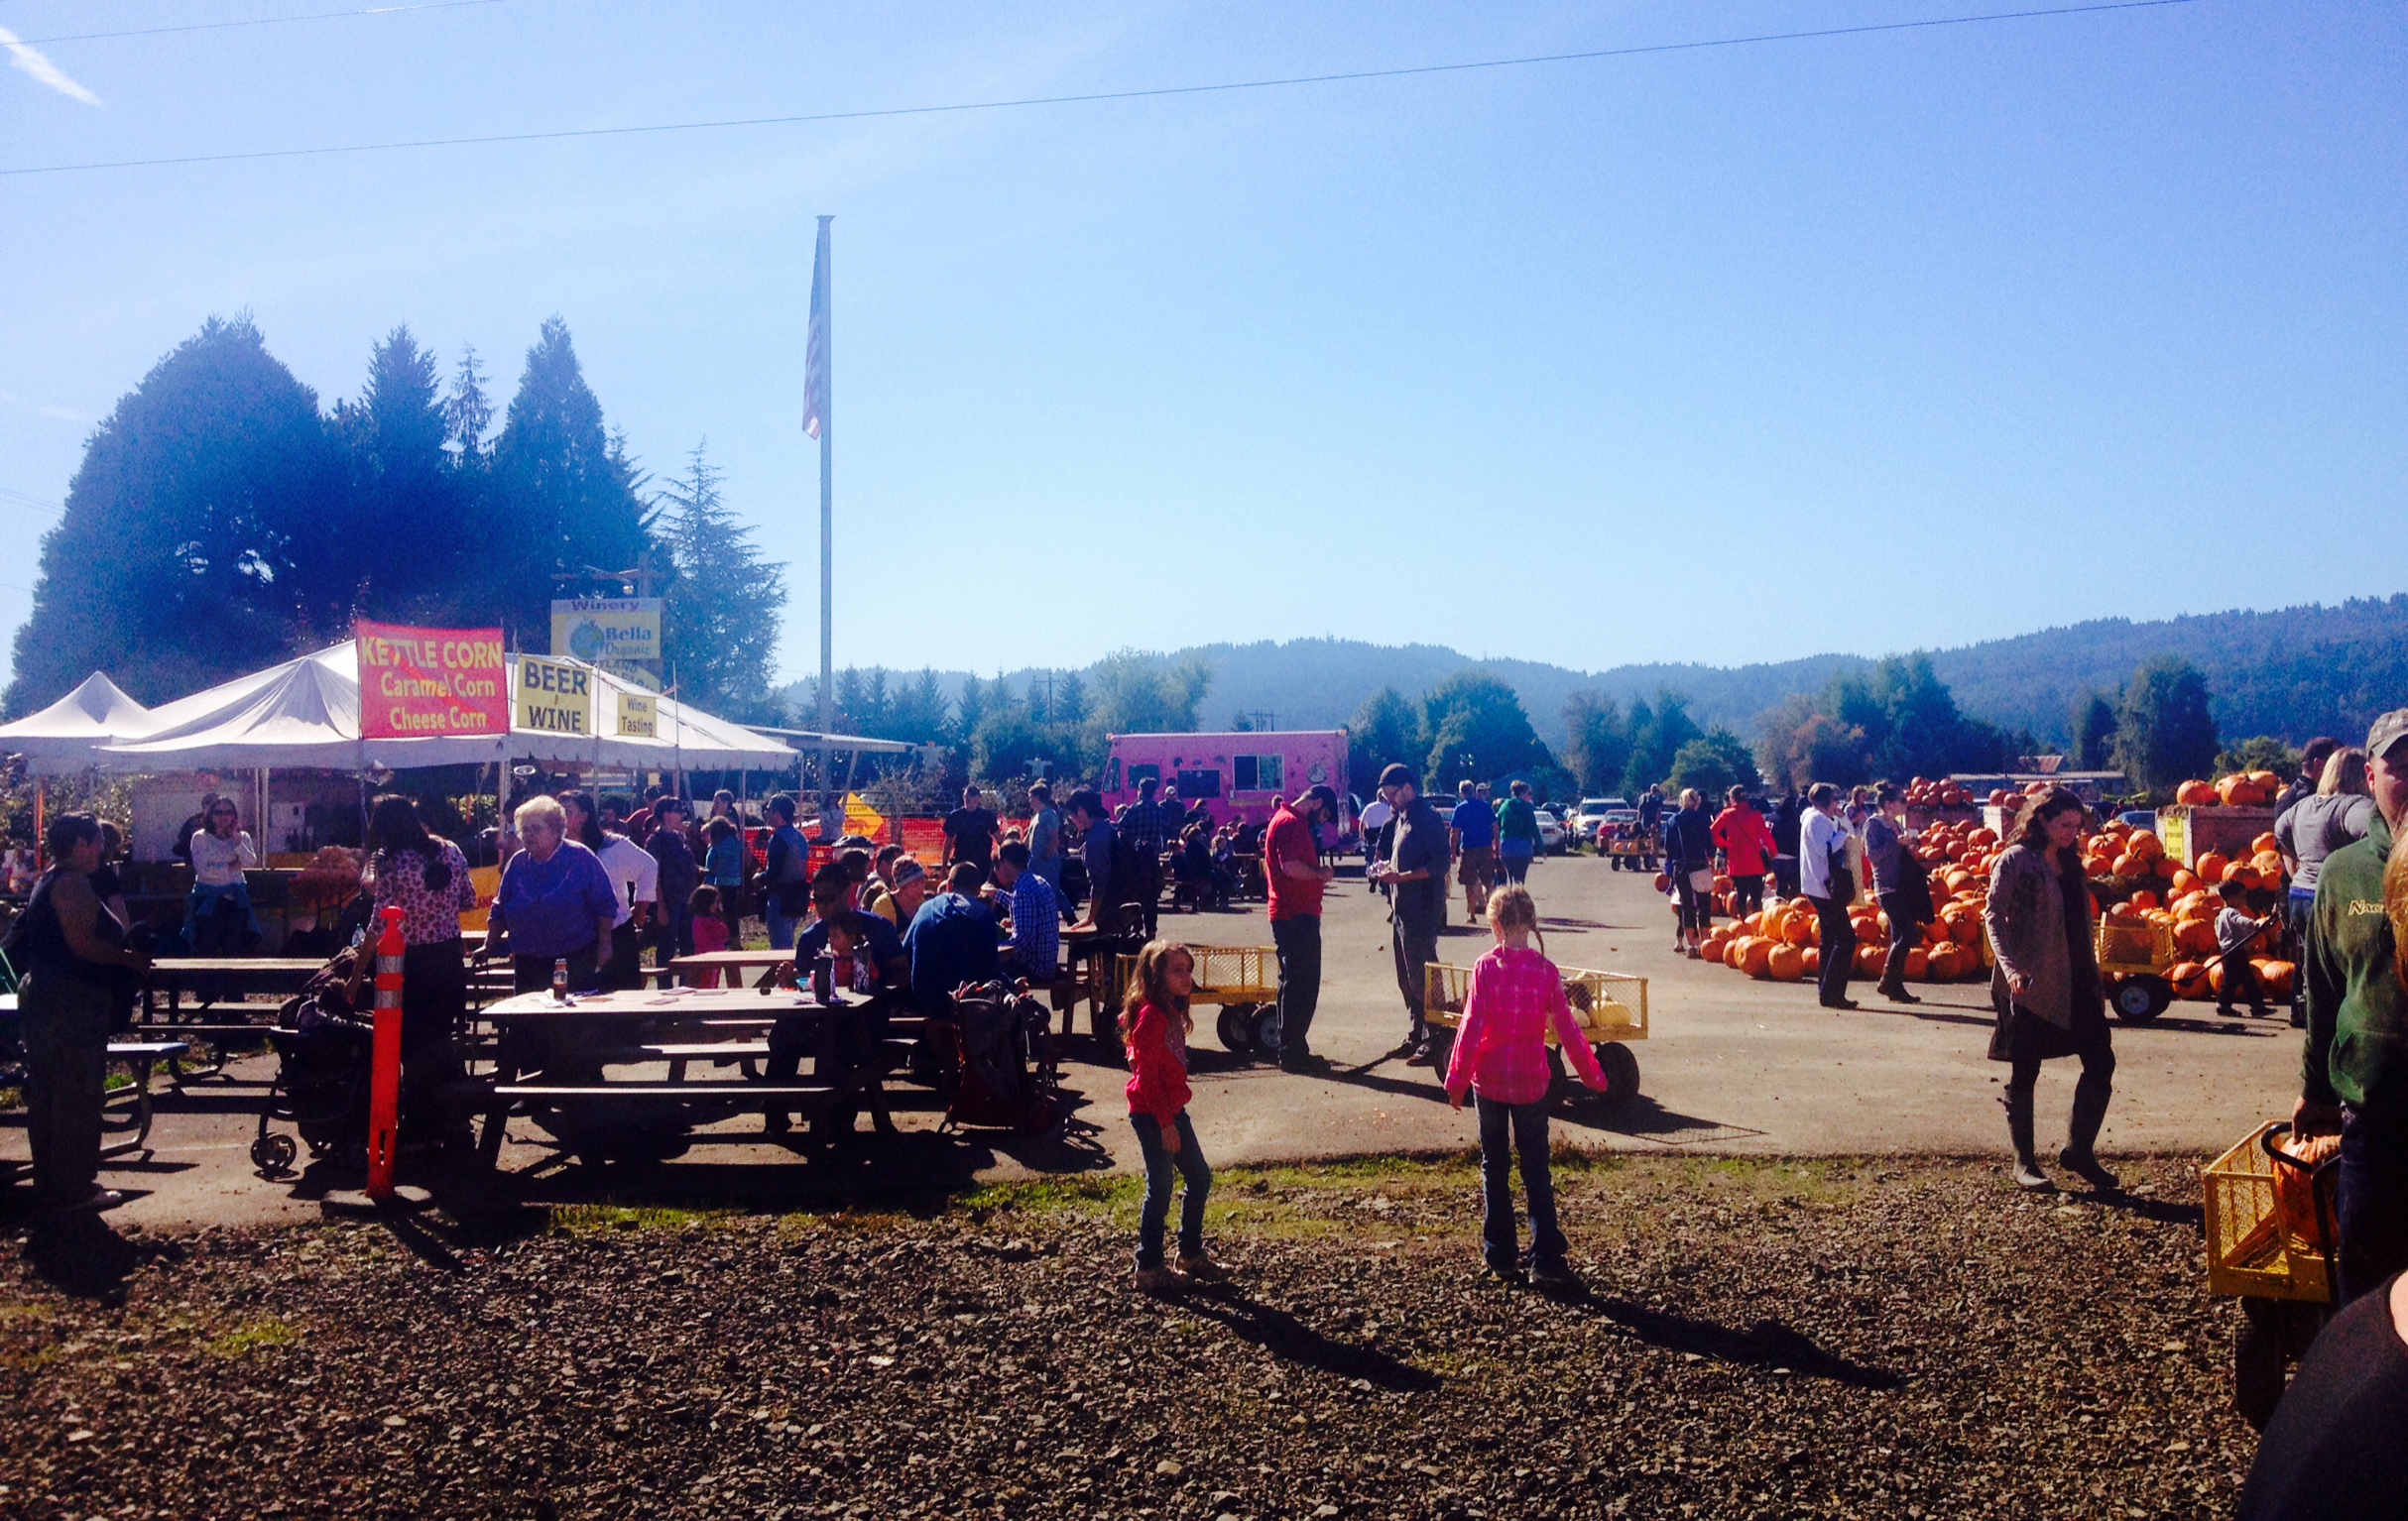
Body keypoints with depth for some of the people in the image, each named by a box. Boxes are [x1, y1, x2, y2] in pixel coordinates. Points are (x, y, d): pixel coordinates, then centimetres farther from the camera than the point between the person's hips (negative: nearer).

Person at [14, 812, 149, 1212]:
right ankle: (73, 1189, -1)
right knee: (79, 1096, -5)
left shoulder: (49, 881, 18)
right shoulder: (73, 883, -14)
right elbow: (83, 943, -23)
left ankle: (49, 1183, 23)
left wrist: (121, 953, 19)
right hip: (75, 1003, -11)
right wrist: (130, 958, -11)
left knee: (46, 1094, 14)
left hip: (43, 998, 11)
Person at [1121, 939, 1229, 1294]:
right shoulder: (1150, 1015, -19)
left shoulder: (1172, 1012, 9)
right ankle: (1149, 1270, 12)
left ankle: (1192, 1256, 28)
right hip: (1151, 1115, -9)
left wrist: (1175, 1116, 17)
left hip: (1172, 1110, 9)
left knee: (1200, 1177, 15)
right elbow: (1147, 1075, -20)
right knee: (1160, 1188, -1)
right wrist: (1165, 1123, -19)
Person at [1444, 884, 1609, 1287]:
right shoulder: (1545, 970, -7)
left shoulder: (1485, 968, -11)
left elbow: (1472, 1026, -13)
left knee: (1495, 1167, 11)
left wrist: (1458, 1078, -7)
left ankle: (1502, 1257, 15)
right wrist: (1591, 1073, 7)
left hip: (1490, 1079, -1)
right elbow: (1566, 1028, -4)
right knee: (1537, 1170, 8)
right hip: (1531, 1080, 1)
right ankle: (1546, 1261, 5)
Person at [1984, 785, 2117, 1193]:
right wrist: (2011, 967, -25)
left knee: (2101, 1061, 3)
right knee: (2024, 1072, 2)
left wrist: (2094, 978, 16)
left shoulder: (2069, 863, 14)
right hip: (2029, 984, -7)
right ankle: (2024, 1163, 12)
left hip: (2074, 982, 7)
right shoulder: (2015, 860, -7)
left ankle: (2078, 1150, 16)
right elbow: (1993, 915, -13)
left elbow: (2081, 924, 18)